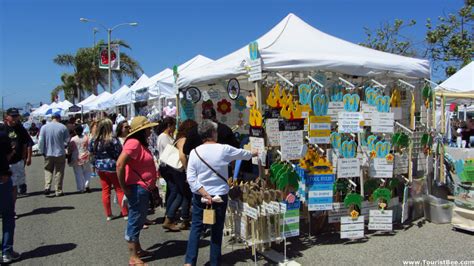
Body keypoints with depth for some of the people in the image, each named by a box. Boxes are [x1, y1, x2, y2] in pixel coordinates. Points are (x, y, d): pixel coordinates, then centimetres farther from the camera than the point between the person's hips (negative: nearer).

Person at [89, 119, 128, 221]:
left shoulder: (94, 140, -1)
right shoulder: (113, 140, -17)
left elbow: (91, 153, 9)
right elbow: (119, 154, -13)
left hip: (100, 167, 5)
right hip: (112, 167, -5)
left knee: (105, 190, 12)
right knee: (120, 190, 5)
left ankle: (108, 214, 18)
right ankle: (125, 213, 9)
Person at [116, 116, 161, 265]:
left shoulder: (141, 143, 14)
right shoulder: (133, 143, -18)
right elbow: (120, 164, -27)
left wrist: (152, 186, 19)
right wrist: (124, 187, -21)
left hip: (144, 188, 10)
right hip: (137, 188, -10)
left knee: (139, 221, 19)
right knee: (135, 221, -1)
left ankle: (138, 250, 33)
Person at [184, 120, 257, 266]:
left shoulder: (195, 152, -5)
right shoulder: (224, 149, -10)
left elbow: (191, 178, -10)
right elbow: (244, 154, 8)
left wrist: (205, 194, -10)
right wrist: (256, 153, 27)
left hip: (199, 196, 2)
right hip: (219, 196, -1)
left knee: (196, 227, 12)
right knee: (216, 230, 11)